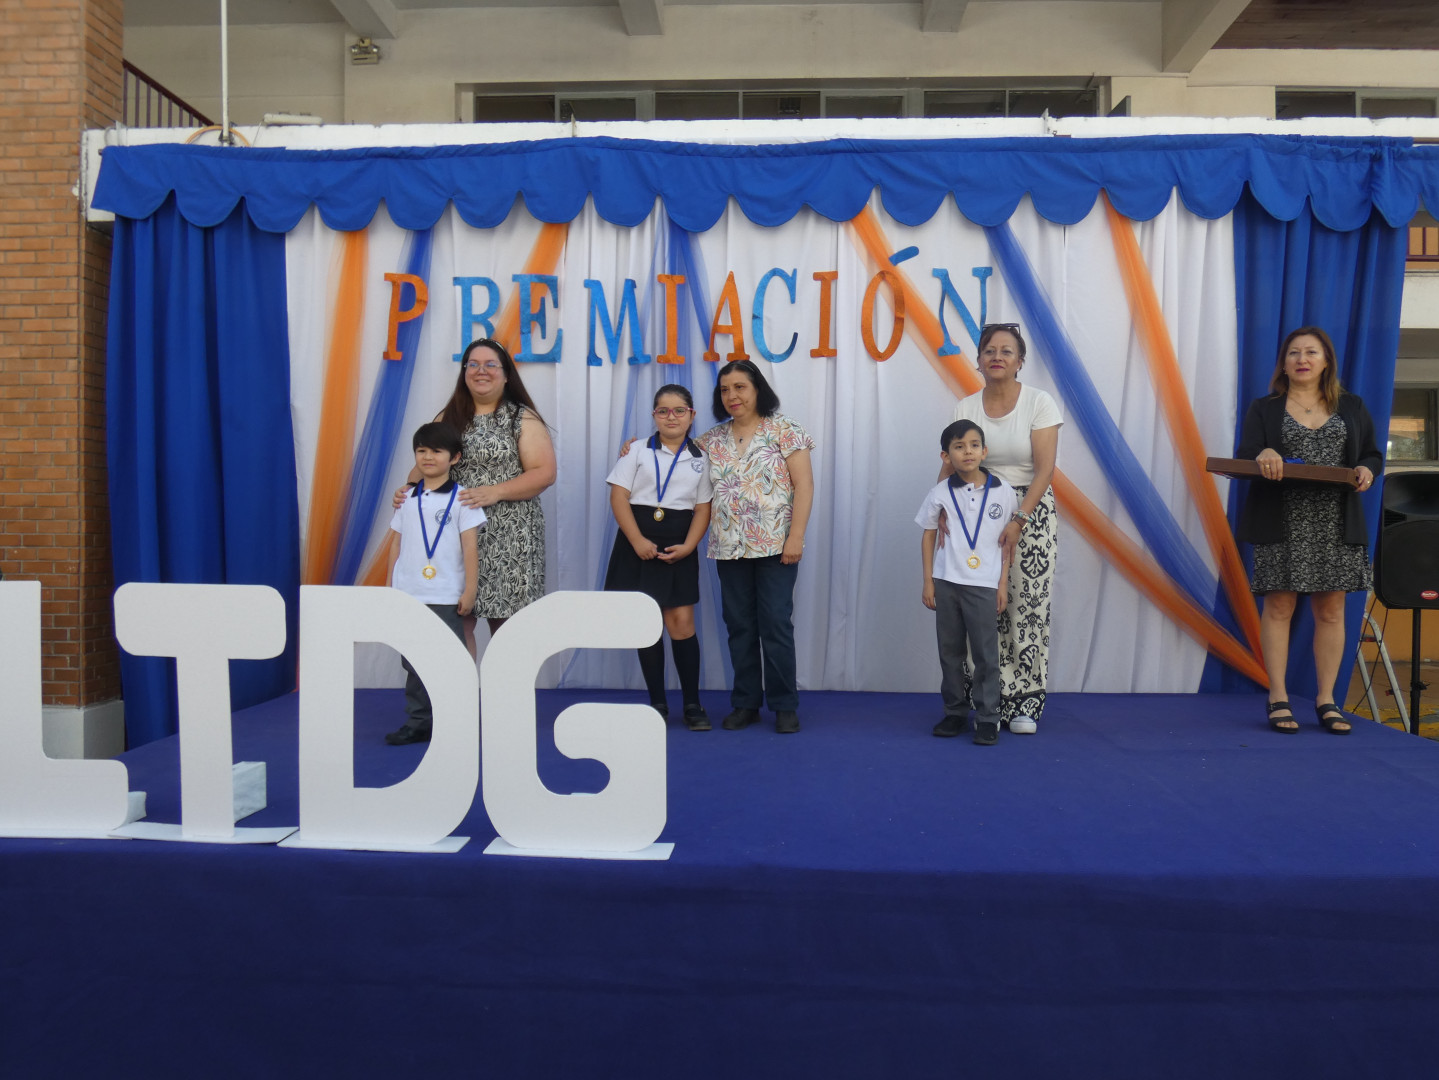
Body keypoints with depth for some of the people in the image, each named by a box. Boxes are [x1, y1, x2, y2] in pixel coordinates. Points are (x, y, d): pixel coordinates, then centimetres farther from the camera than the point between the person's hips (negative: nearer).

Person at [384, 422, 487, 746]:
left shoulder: (461, 498, -2)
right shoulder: (407, 500, 11)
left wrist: (470, 590, -8)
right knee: (414, 662, 10)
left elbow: (469, 547, -4)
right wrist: (389, 586, 12)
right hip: (407, 595, 5)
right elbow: (397, 544, 14)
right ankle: (418, 723, 19)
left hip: (445, 597, -4)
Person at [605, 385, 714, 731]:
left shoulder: (700, 459, 8)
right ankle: (657, 703, 13)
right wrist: (637, 541, -13)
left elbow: (703, 508, 4)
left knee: (681, 622, -5)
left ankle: (692, 704, 6)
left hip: (678, 547, 0)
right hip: (639, 543, 0)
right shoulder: (637, 452, 5)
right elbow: (618, 497, -3)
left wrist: (687, 546, -11)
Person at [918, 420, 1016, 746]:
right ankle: (954, 712, 21)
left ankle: (987, 717, 8)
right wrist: (928, 582, 2)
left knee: (986, 653, -1)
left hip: (984, 585, -1)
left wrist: (1003, 584, 2)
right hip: (946, 583, 2)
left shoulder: (1003, 492, 0)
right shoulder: (940, 493, 0)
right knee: (950, 651, 9)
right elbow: (928, 536, 6)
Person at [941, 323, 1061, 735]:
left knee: (1028, 605, -3)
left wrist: (1018, 520, -23)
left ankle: (1026, 702, 9)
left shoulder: (1039, 403, -6)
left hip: (1030, 511, -2)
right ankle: (992, 701, 11)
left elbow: (1045, 469, -13)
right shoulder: (966, 407, 3)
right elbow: (950, 465, -3)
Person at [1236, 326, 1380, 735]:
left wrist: (1367, 470, -8)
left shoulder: (1352, 408, 14)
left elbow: (1373, 455, 15)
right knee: (1279, 607, -3)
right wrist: (1263, 455, -24)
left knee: (1331, 611, 3)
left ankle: (1326, 700, 12)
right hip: (1282, 525, -2)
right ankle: (1278, 699, 5)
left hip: (1336, 527, 2)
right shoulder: (1263, 409, 8)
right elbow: (1243, 456, -2)